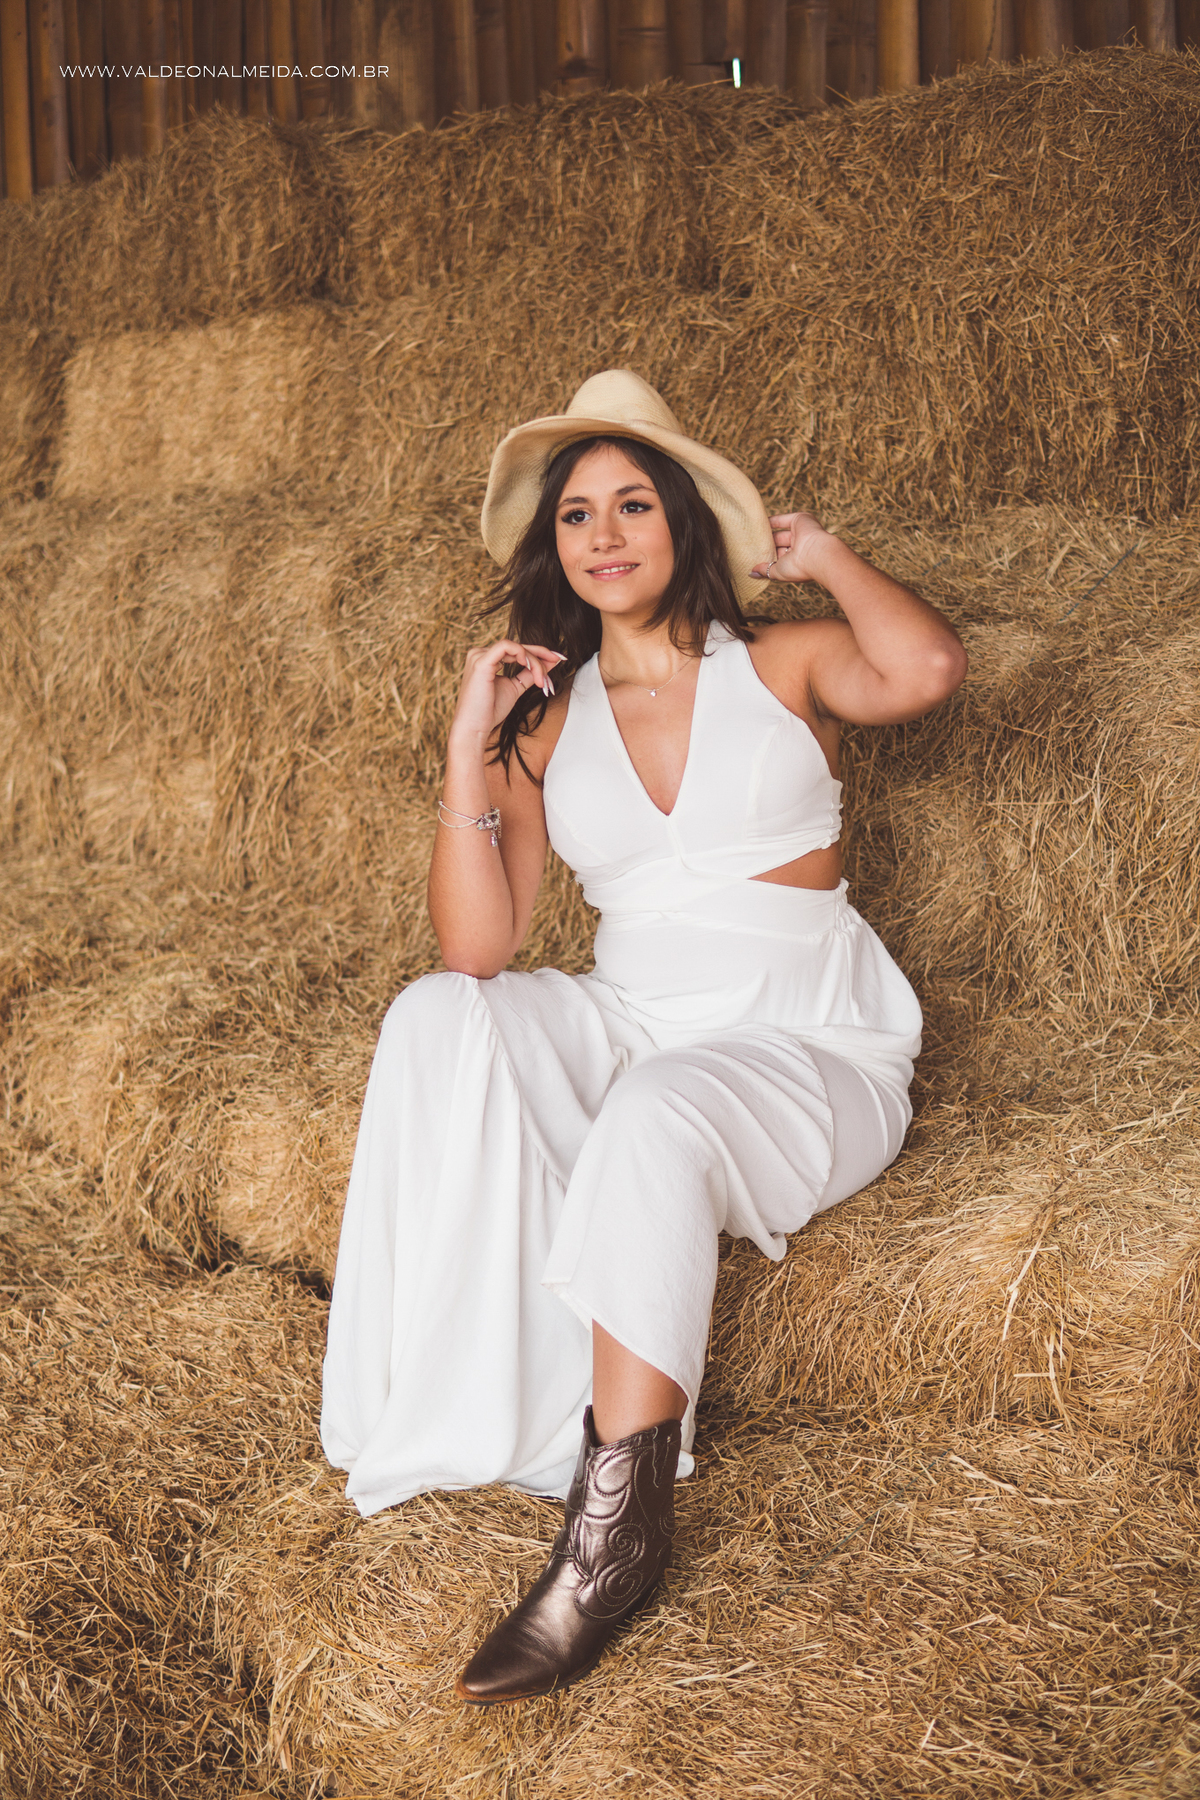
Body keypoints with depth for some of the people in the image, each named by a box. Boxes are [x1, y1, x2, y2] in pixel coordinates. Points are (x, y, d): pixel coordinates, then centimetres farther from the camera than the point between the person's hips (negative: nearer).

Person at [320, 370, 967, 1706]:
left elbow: (927, 668, -22)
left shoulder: (784, 667, 4)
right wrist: (470, 746, -5)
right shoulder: (548, 722, 10)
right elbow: (476, 951, 0)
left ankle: (617, 1520, -30)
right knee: (438, 1017, -24)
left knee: (655, 1118, -36)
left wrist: (822, 556, -3)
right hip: (631, 1031, 4)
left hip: (808, 1053, -4)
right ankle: (482, 1406, -26)